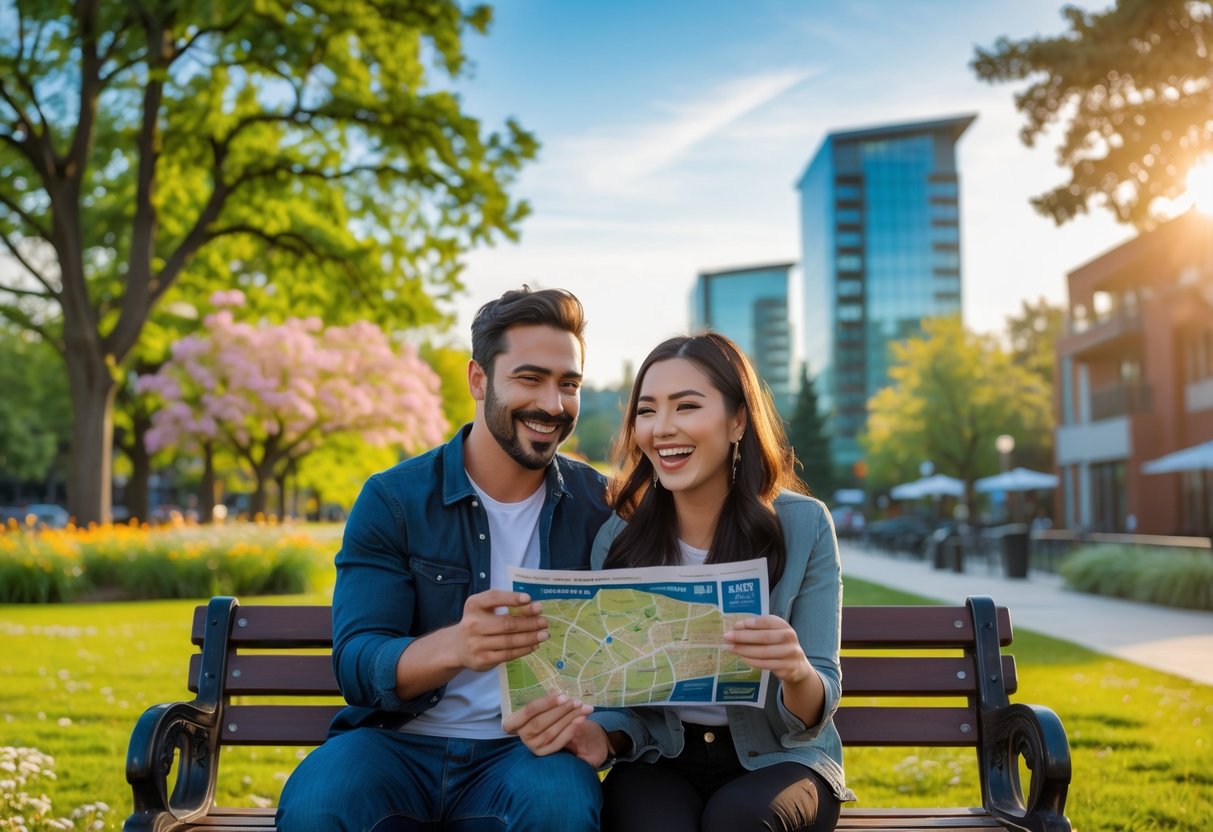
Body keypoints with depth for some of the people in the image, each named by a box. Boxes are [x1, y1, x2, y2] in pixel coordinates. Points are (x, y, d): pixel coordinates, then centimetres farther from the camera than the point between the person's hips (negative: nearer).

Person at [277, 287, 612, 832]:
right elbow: (356, 666, -12)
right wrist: (454, 646, -33)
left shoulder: (599, 507, 3)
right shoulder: (392, 500, -3)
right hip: (397, 743, 0)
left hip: (527, 747, 1)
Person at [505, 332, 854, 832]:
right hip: (660, 760, 1)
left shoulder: (805, 525, -9)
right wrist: (600, 737, -24)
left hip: (777, 760, 0)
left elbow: (812, 715, -9)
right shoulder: (618, 538, -4)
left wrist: (797, 672, -33)